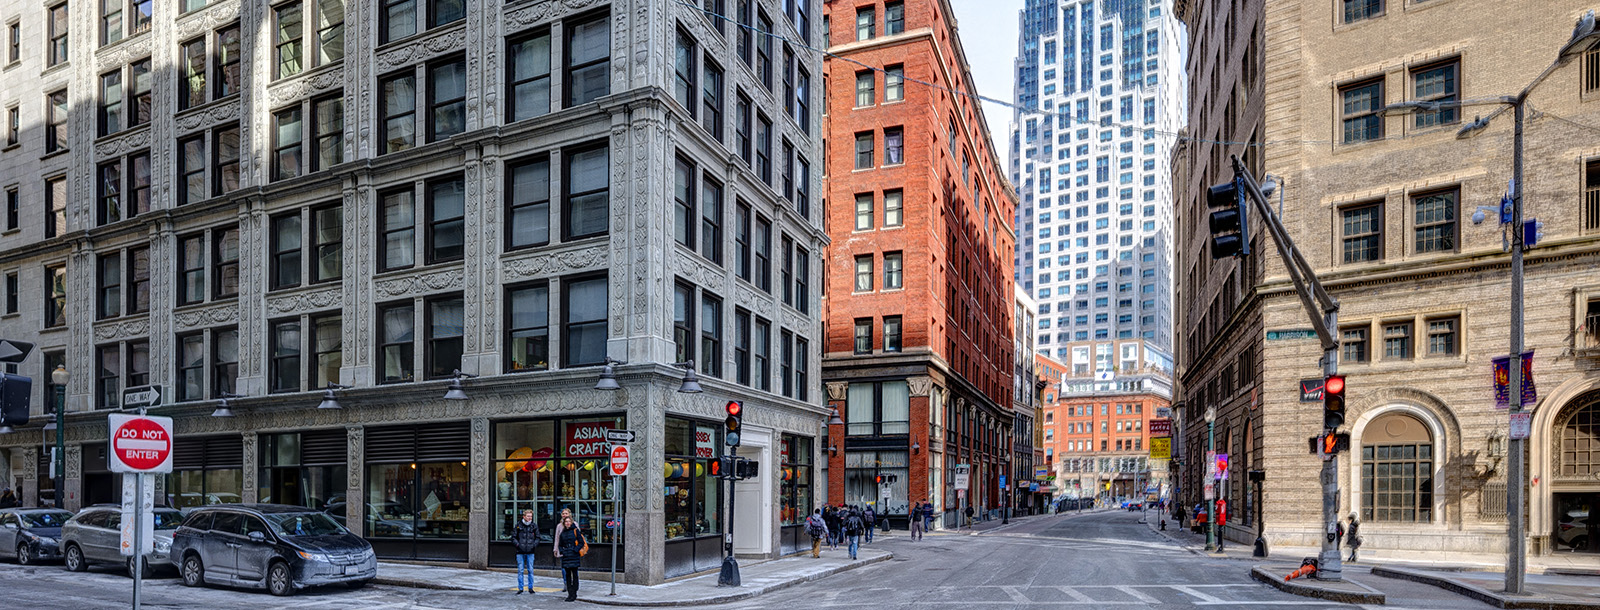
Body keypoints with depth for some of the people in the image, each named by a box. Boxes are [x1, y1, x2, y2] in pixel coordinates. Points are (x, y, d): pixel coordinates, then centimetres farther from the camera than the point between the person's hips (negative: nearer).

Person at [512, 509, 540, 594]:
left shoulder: (534, 526, 6)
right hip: (520, 552, -1)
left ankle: (530, 587, 14)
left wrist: (534, 545, -6)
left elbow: (537, 537, 11)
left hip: (530, 552, 1)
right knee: (520, 570, 1)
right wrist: (518, 544, -10)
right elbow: (513, 537, 5)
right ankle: (520, 588, 9)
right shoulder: (518, 525, 1)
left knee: (530, 570, 4)